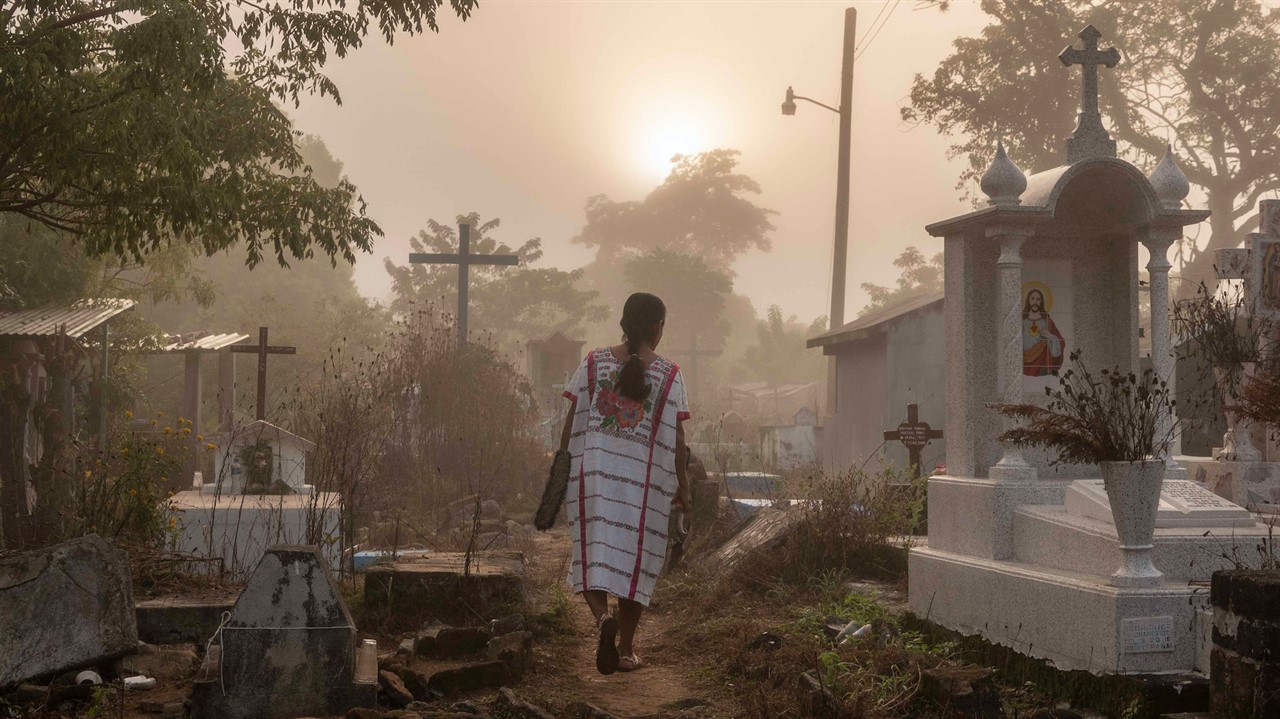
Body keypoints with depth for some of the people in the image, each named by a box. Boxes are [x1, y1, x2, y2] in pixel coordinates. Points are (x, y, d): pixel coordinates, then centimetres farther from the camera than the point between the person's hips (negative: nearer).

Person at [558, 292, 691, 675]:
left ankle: (603, 616, -22)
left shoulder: (593, 363, 1)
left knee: (593, 555, 7)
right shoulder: (669, 374, -1)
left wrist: (561, 469, 10)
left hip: (593, 473, 0)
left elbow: (573, 422, 1)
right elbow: (676, 436, -1)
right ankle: (626, 648, 14)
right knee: (634, 558, 10)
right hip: (645, 480, 0)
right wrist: (682, 483, 9)